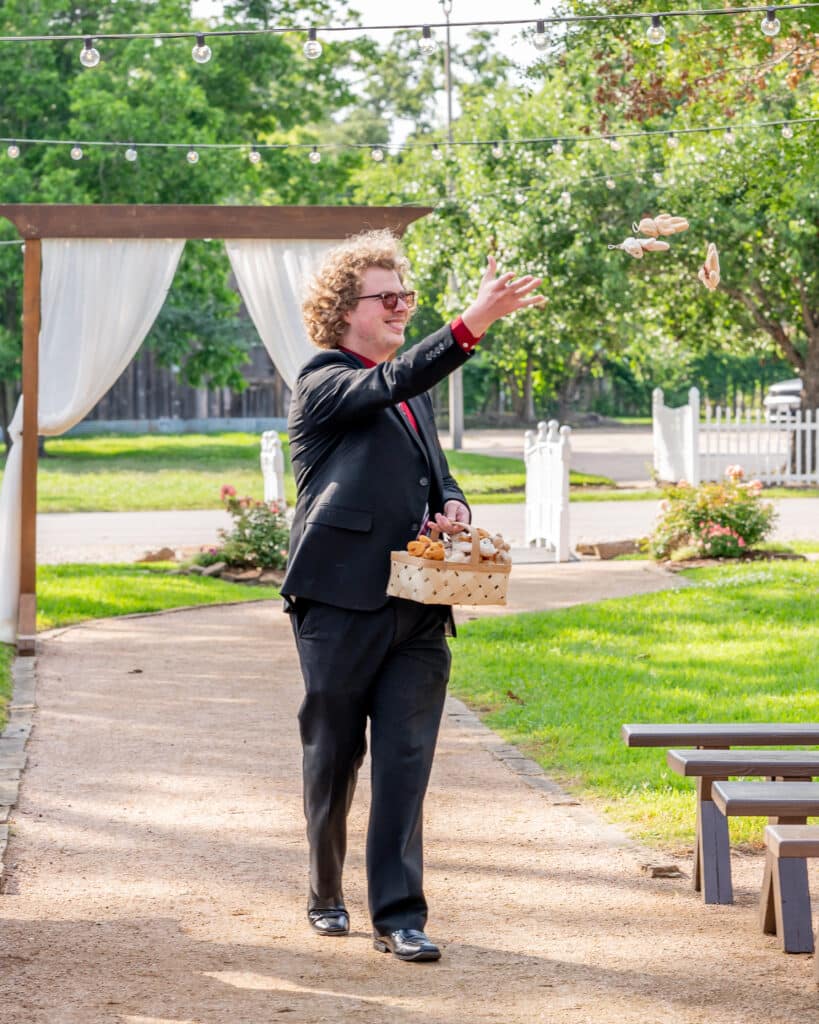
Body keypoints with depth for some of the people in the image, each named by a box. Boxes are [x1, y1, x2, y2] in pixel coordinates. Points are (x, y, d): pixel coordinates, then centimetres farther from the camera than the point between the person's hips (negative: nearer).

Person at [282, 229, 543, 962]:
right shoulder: (324, 386, -5)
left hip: (417, 610, 6)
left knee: (406, 762, -2)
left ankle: (398, 915, -2)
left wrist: (452, 507, 4)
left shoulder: (413, 395, 20)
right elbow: (391, 384, -25)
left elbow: (438, 475, 29)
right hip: (342, 603, -6)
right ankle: (327, 897, 25)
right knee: (333, 759, 7)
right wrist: (474, 322, -36)